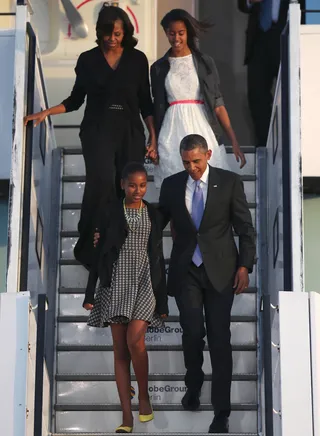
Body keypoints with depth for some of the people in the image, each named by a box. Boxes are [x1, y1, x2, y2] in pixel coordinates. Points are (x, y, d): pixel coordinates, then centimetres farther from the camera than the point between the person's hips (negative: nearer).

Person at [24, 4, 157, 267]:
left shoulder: (137, 59, 5)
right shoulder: (88, 60, 4)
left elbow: (145, 102, 7)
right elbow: (76, 99, 11)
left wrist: (154, 138, 3)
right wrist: (46, 112, -1)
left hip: (130, 132, 2)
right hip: (97, 130, -1)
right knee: (102, 183, -21)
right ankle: (93, 248, -11)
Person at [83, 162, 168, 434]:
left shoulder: (154, 215, 9)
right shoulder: (109, 212, 4)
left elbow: (158, 257, 9)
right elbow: (98, 252, 3)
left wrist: (163, 300, 6)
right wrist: (89, 293, -2)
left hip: (145, 282, 0)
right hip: (116, 284, 0)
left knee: (135, 340, -19)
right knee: (120, 349, 0)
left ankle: (144, 394, 7)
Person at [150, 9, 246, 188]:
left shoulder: (205, 62, 4)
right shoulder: (159, 67, 8)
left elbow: (217, 103, 1)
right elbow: (159, 106, 12)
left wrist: (234, 140, -5)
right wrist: (155, 142, 8)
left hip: (202, 130, -1)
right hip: (173, 134, 1)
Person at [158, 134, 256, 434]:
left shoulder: (229, 182, -2)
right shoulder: (171, 184, 4)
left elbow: (244, 227, -1)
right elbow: (157, 223, 10)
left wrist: (245, 266, -7)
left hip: (220, 269, -1)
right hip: (185, 269, 2)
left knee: (219, 339, -1)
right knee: (192, 332, 0)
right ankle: (193, 386, 31)